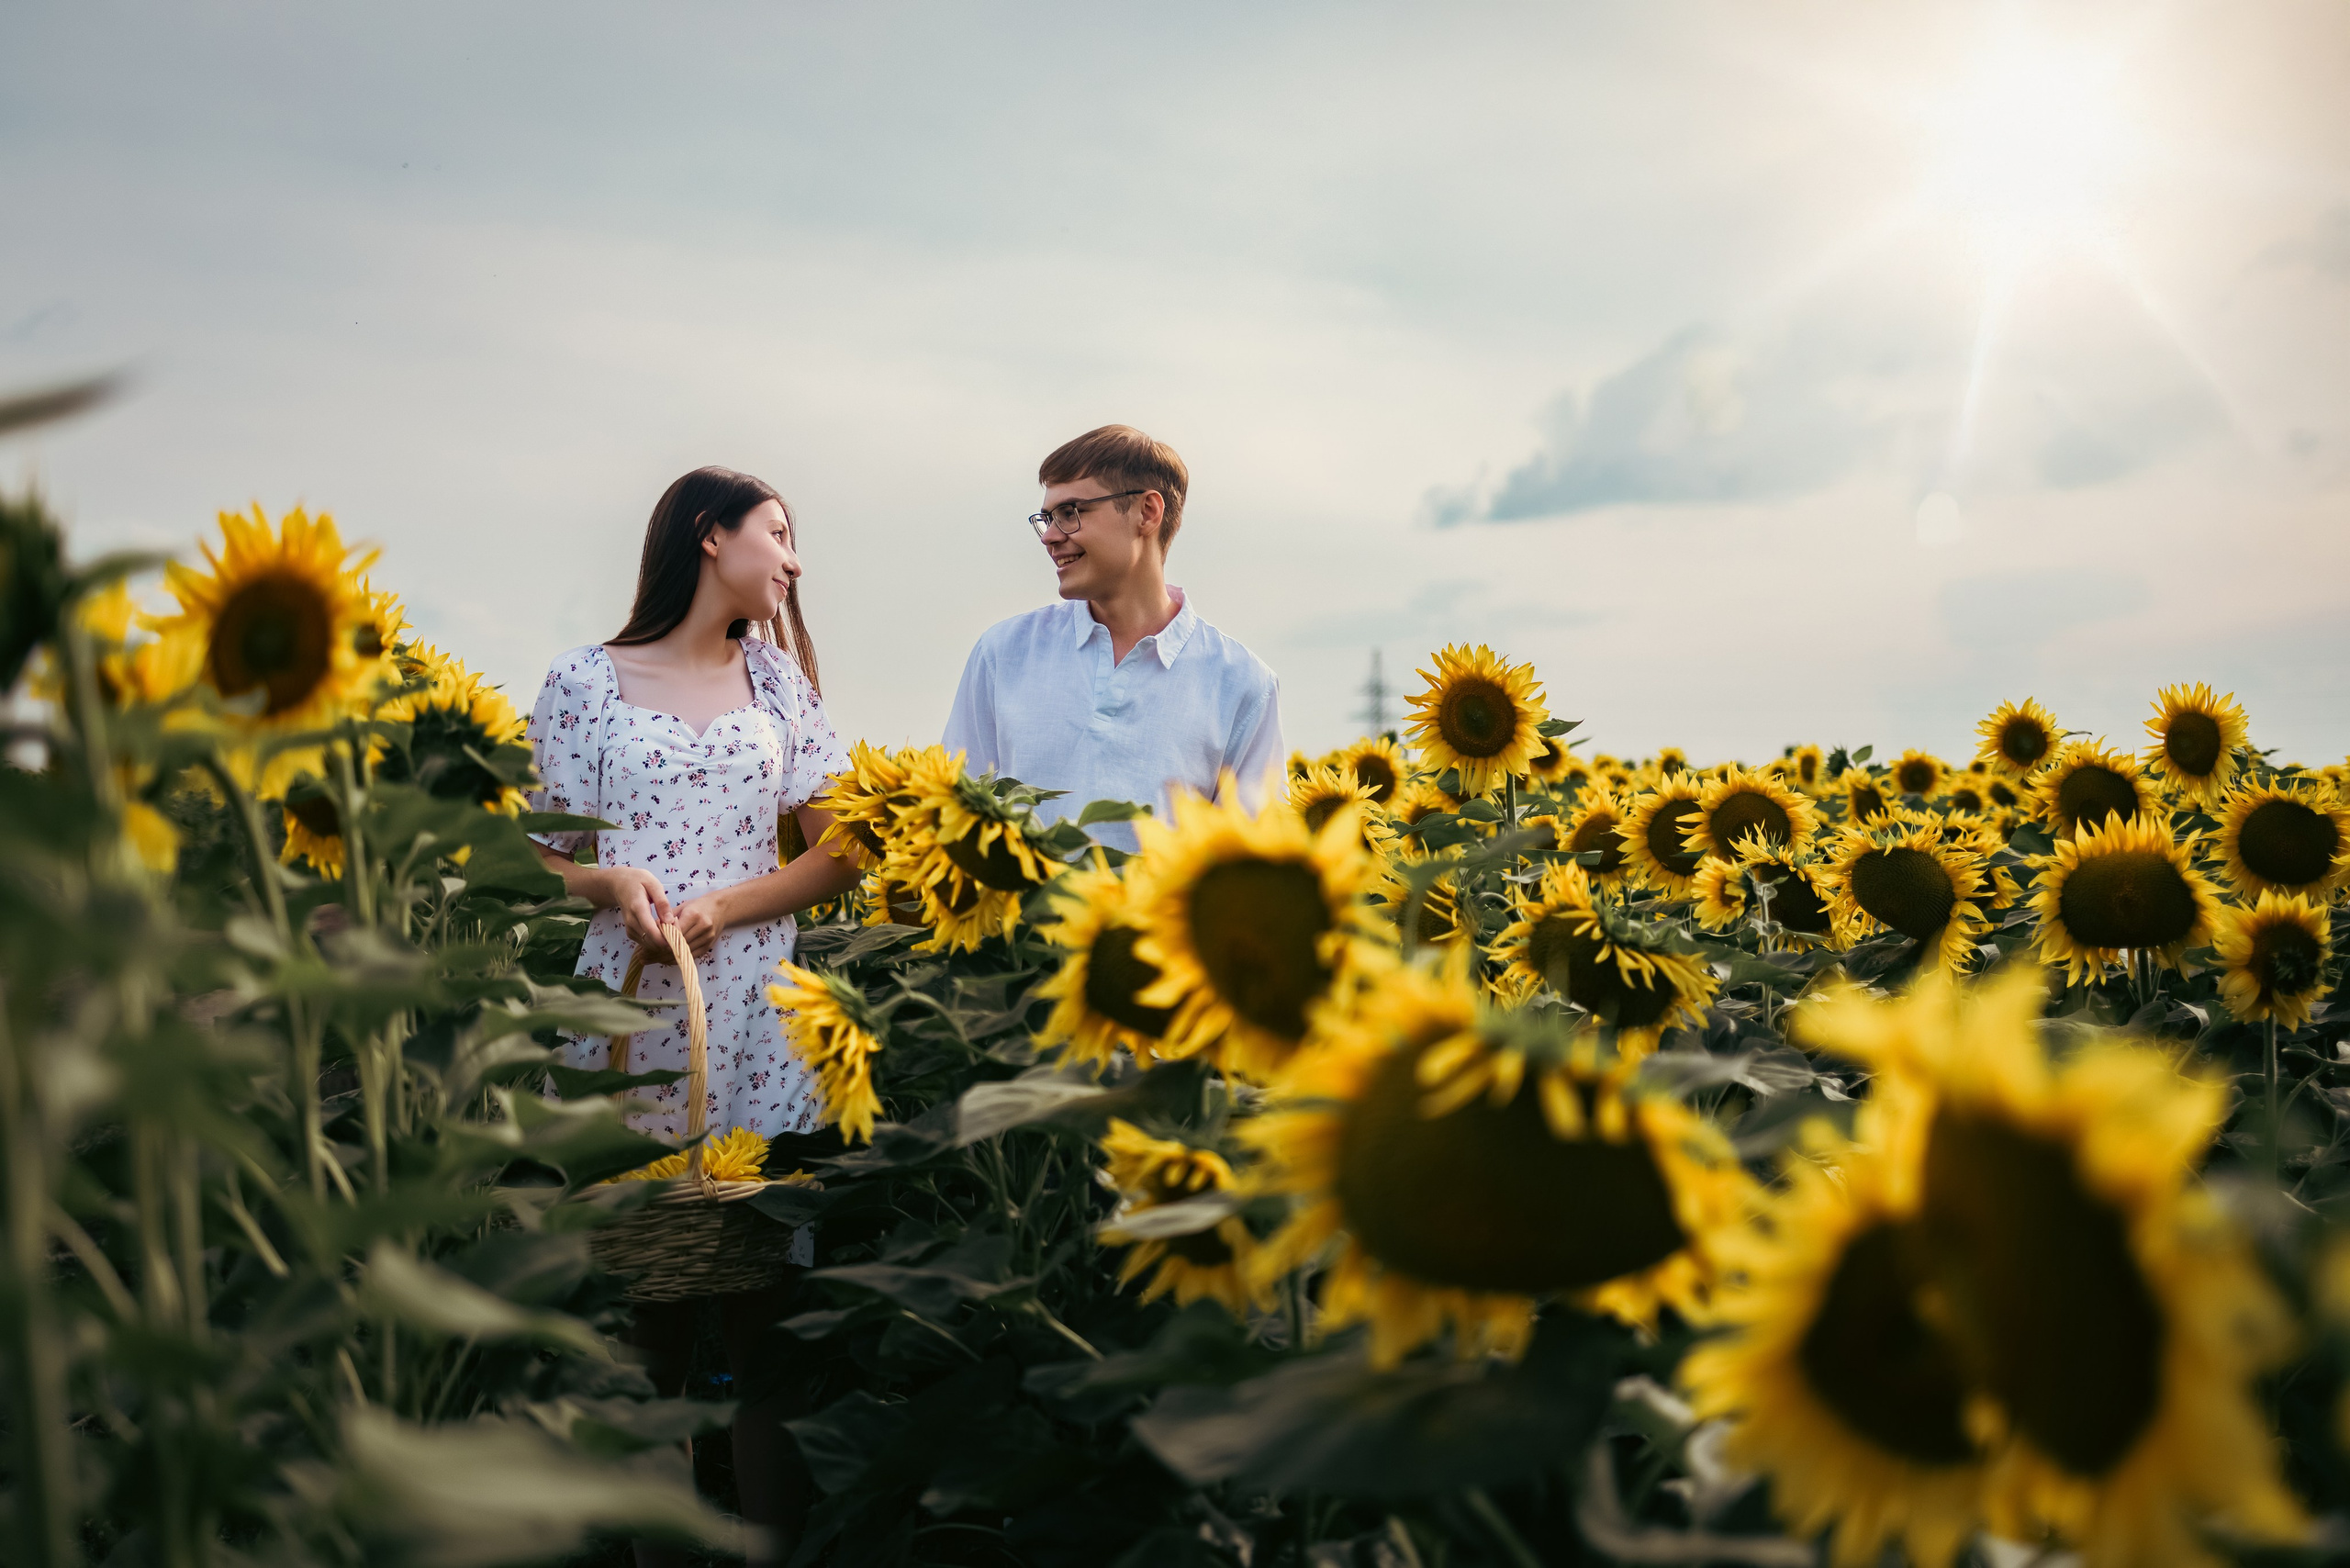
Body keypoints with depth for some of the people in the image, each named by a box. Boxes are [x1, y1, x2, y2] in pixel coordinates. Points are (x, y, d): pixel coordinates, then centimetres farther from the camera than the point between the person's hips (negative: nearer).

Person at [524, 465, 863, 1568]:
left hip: (757, 1016, 2)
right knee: (643, 1313, 1)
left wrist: (719, 909, -7)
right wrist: (617, 883, -13)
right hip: (627, 1013, -2)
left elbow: (840, 856, 8)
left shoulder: (777, 675, 13)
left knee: (765, 1315, -1)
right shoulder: (586, 683, 6)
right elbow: (543, 859, 8)